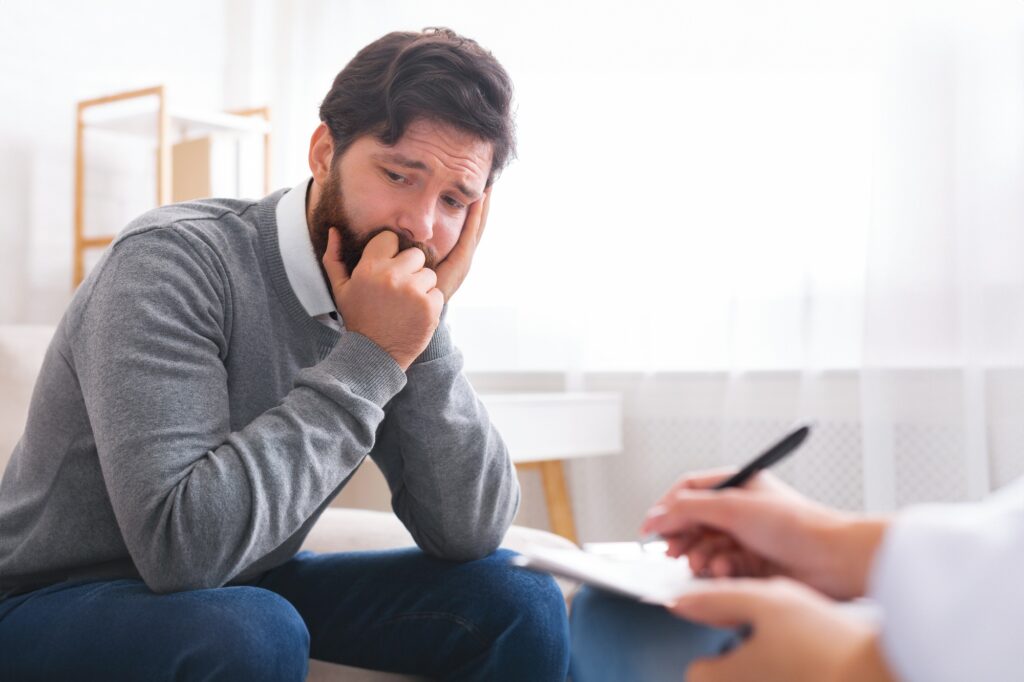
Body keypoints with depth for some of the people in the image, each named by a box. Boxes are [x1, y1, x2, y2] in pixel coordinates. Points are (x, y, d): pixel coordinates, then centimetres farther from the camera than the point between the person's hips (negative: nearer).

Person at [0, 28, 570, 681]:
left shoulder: (384, 306, -6)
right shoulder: (175, 261, -23)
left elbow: (469, 534, -10)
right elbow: (180, 543, -34)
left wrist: (425, 335, -20)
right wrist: (368, 358, -30)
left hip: (251, 588, 5)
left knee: (521, 602, -7)